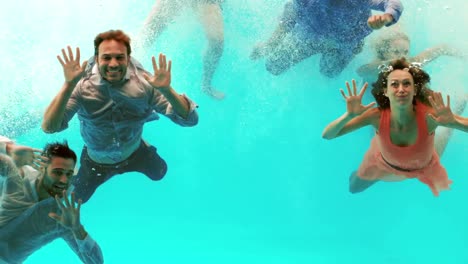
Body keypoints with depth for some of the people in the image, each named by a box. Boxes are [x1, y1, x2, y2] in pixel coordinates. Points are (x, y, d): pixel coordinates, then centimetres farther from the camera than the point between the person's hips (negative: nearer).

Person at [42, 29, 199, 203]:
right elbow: (49, 127, -43)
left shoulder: (144, 84, -30)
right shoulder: (82, 87, -33)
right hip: (96, 160, -1)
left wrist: (167, 90, -52)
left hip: (135, 153, 1)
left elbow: (190, 119, -34)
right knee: (78, 199, 22)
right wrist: (68, 85, -55)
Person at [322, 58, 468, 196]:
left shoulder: (429, 115, -42)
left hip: (424, 166, 0)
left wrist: (453, 122, -61)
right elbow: (327, 135, -37)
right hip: (385, 162, 0)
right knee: (353, 188, 23)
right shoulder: (377, 116, -39)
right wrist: (349, 115, -55)